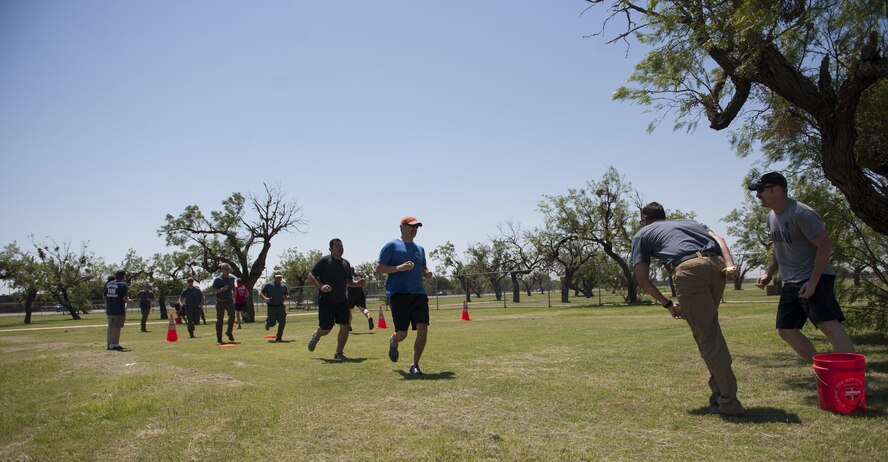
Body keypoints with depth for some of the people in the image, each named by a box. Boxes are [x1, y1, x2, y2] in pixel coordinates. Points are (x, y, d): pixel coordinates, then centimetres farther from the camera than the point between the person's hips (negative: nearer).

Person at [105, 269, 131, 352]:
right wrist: (128, 300, 5)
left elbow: (105, 297, 15)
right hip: (119, 311, -7)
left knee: (111, 327, 14)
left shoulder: (108, 284, 12)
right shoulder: (123, 285, -10)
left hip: (109, 310, 7)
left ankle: (110, 345, 21)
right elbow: (125, 299, -16)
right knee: (117, 328, -2)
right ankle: (113, 345, -1)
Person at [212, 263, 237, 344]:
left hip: (229, 301, 3)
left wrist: (233, 296, 19)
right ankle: (219, 338, 12)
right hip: (220, 301, -2)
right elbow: (213, 291, -10)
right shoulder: (217, 279, -6)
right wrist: (222, 289, -25)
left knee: (232, 315, -20)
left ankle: (229, 332, 1)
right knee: (219, 319, 3)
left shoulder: (231, 278, 8)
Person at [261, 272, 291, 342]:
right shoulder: (269, 285, -1)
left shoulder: (284, 286, 8)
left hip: (281, 307, 3)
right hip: (271, 307, -3)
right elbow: (260, 293, 0)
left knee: (282, 322, -9)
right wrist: (265, 298, -20)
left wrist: (286, 298, -11)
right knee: (272, 323, -1)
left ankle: (278, 338, 2)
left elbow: (288, 296, 14)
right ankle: (268, 321, 37)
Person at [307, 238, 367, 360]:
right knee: (326, 328, 2)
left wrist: (358, 283, 1)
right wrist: (321, 286, -25)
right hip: (326, 301, -5)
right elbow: (310, 276, -8)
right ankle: (316, 336, 38)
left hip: (342, 300, 5)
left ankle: (339, 353, 9)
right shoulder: (324, 261, -6)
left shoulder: (346, 263, 13)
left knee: (345, 327, -5)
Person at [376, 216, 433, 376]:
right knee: (402, 334, -6)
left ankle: (415, 365, 5)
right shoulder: (391, 246, 1)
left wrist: (427, 273, 6)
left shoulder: (420, 249, 20)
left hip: (419, 293, 5)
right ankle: (393, 342, 32)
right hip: (398, 293, -5)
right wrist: (399, 268, -17)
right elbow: (379, 268, -3)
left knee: (423, 328, -9)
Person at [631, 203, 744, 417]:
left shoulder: (642, 234, 26)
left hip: (689, 268, -5)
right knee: (710, 328, 21)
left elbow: (643, 279, 17)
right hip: (717, 264, 5)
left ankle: (728, 402, 2)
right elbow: (718, 238, 17)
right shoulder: (687, 222, 38)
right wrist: (730, 264, 1)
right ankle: (720, 388, 24)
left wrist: (668, 304, 24)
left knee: (706, 336, -1)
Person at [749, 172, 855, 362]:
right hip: (791, 283, 9)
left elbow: (825, 246, -19)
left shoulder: (802, 214, -16)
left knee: (828, 324, -22)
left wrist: (813, 281, -23)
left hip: (814, 278, -9)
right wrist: (768, 273, 11)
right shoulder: (771, 217, 11)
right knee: (786, 330, 7)